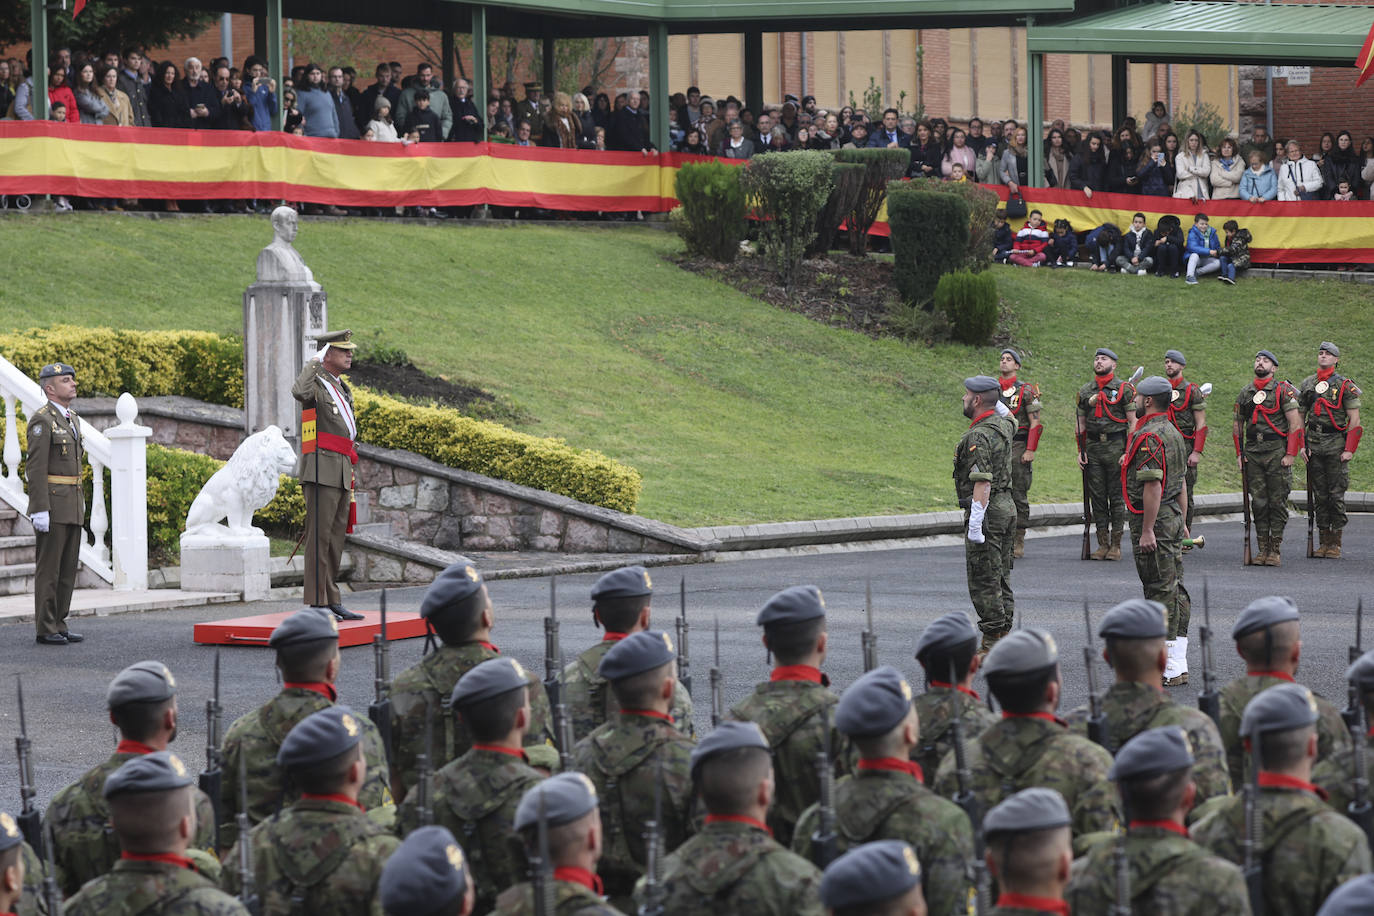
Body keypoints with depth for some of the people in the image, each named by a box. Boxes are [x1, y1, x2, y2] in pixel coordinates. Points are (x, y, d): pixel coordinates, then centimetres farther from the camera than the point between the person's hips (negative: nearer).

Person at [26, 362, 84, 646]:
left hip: (72, 507, 9)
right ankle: (46, 630, -2)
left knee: (68, 568, 9)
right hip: (51, 505, -9)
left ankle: (59, 625, 15)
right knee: (48, 567, -5)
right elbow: (35, 467, -16)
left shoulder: (72, 420, 17)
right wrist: (40, 510, -21)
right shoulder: (41, 420, -11)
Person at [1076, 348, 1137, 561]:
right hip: (1093, 448, 4)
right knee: (1097, 497, 4)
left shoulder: (1124, 389, -1)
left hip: (1116, 446, -4)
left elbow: (1133, 422, -3)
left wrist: (1129, 452, -11)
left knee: (1116, 497, -2)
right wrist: (1080, 451, 6)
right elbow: (1080, 424, 16)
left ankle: (1116, 545, 1)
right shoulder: (1085, 391, 12)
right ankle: (1102, 544, 9)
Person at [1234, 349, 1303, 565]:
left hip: (1277, 452, -4)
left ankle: (1275, 551, -1)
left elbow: (1295, 424, -5)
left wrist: (1290, 454, -11)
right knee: (1258, 502, 4)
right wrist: (1239, 453, 11)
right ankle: (1263, 549, 9)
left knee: (1278, 502, -3)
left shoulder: (1284, 391, -1)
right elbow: (1237, 425, 20)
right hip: (1252, 454, 4)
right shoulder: (1245, 393, 13)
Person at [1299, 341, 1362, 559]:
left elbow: (1354, 421, -3)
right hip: (1313, 447, 4)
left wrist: (1349, 450, -10)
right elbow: (1300, 417, 16)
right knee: (1319, 495, 6)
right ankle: (1324, 542, 11)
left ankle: (1336, 544, 1)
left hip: (1336, 446, -4)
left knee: (1336, 494, -4)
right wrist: (1301, 445, 5)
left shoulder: (1345, 386, -1)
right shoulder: (1307, 385, 12)